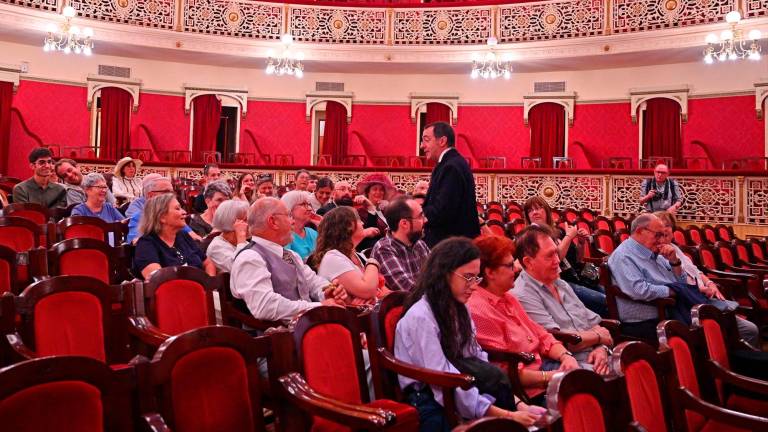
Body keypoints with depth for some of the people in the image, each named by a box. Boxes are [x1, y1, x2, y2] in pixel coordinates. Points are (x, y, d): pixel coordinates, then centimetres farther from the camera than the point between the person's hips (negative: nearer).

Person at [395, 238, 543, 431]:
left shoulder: (458, 309, 6)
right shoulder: (420, 317, -20)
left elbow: (478, 358, -1)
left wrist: (515, 403, -14)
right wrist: (506, 414, -26)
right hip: (431, 405, -6)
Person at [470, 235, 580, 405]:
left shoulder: (507, 299, 13)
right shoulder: (478, 310, -19)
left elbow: (542, 335, 13)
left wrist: (566, 356, -6)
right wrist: (550, 377, -18)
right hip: (529, 388, -9)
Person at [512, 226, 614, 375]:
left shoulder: (561, 284, 19)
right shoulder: (523, 295, -13)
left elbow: (594, 322, 19)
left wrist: (602, 348, -4)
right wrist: (598, 335, -1)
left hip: (596, 357, 9)